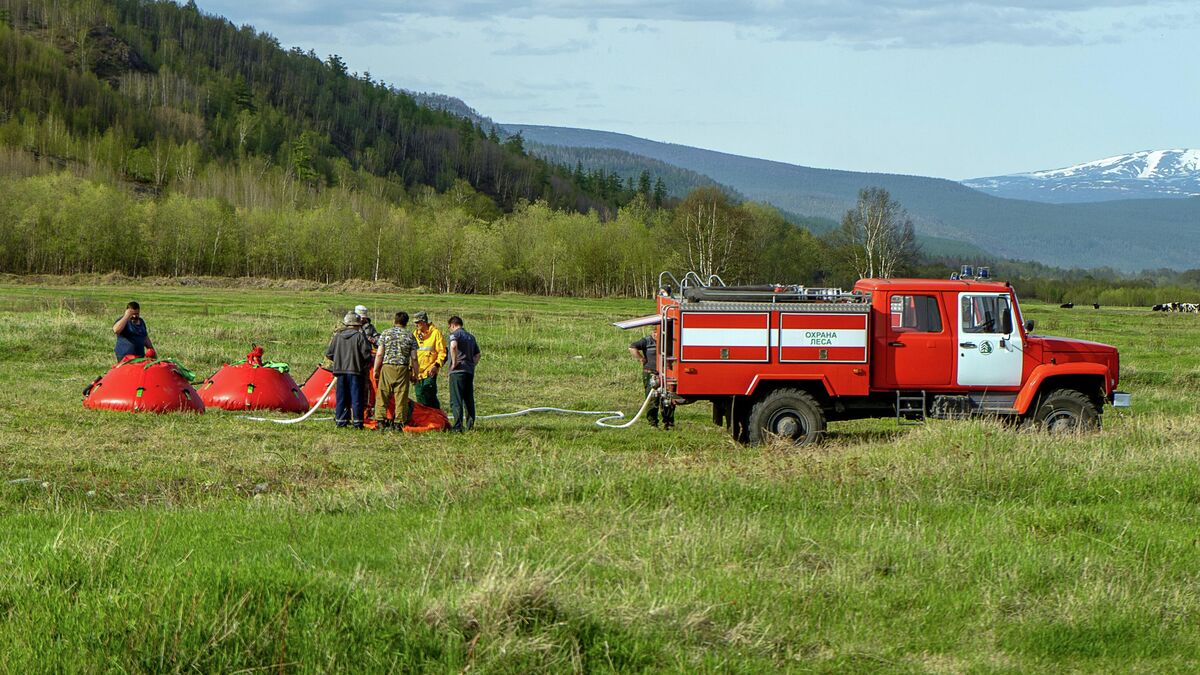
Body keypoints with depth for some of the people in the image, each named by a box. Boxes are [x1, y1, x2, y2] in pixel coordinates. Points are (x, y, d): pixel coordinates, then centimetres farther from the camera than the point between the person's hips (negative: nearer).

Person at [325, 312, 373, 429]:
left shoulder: (337, 337, 6)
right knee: (356, 397, 0)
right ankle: (357, 421, -2)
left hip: (340, 370, 4)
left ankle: (340, 420, 11)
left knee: (341, 397, 10)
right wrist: (367, 364, 8)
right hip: (355, 371, -4)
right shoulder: (359, 336, -8)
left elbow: (329, 354, 8)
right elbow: (366, 353, -12)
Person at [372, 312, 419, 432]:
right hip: (403, 368, 0)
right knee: (401, 397, 3)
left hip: (387, 367, 0)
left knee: (382, 395, 5)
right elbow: (414, 358, 2)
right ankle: (399, 423, 1)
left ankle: (380, 421, 0)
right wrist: (415, 373, 10)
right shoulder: (410, 336, 4)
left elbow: (379, 354, -1)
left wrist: (376, 370, 7)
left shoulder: (385, 333, 3)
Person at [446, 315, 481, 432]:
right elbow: (477, 355, 20)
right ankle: (470, 424, 13)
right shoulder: (471, 337, 20)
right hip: (470, 371, 7)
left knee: (456, 399, -7)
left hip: (458, 371, -7)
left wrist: (454, 362, -17)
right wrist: (472, 366, 16)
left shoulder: (455, 334, -3)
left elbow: (453, 346, -25)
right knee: (469, 399, 12)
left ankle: (458, 425, -12)